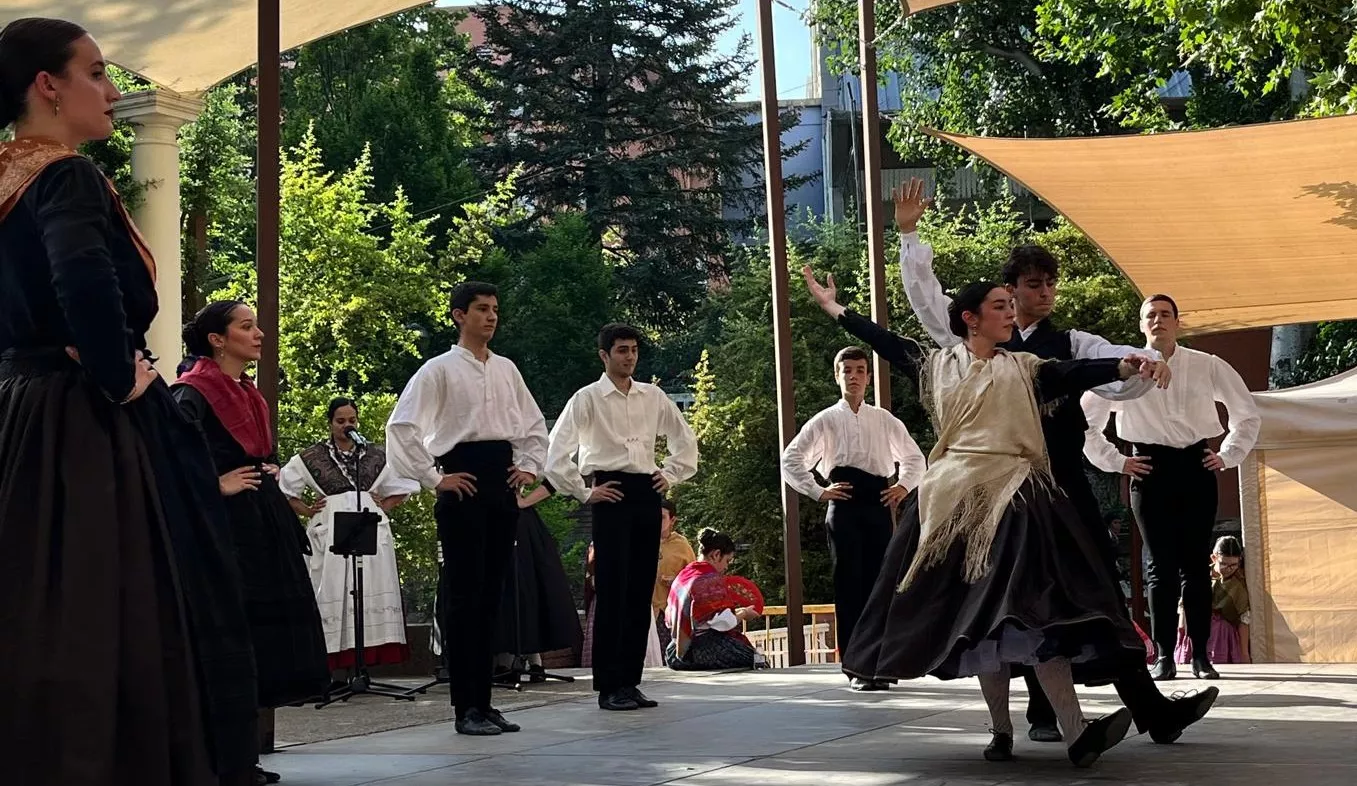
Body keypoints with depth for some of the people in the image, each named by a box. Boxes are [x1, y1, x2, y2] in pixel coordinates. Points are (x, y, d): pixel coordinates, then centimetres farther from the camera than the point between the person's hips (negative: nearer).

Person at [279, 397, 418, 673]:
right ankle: (331, 662, -8)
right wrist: (307, 511, 3)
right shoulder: (311, 457, 7)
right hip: (331, 533, -2)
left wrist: (384, 507, 8)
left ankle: (368, 657, -4)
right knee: (332, 595, -6)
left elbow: (405, 485, 22)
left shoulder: (376, 456, 13)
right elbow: (284, 487, 12)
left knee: (372, 594, -4)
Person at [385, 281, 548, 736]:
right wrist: (435, 478, -11)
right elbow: (401, 426, -10)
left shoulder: (506, 369, 14)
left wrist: (529, 466, 10)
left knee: (491, 596, 8)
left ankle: (483, 702, 14)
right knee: (465, 596, -4)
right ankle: (466, 709, 0)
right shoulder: (440, 370, -3)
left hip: (502, 484, 6)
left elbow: (534, 424, 25)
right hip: (464, 485, -6)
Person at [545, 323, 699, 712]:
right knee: (612, 592, -7)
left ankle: (630, 681, 12)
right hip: (612, 494, -5)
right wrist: (584, 492, -8)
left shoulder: (653, 397, 11)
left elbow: (686, 441, 23)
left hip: (647, 494, 5)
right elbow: (557, 452, -8)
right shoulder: (587, 398, -2)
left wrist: (671, 476, 12)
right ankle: (608, 687, -2)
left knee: (641, 592, 5)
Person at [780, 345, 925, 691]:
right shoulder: (825, 420, 7)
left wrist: (904, 485, 8)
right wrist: (818, 492, -2)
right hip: (844, 505, -2)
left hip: (879, 505, 2)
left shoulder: (884, 420, 13)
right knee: (850, 586, -3)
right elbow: (790, 460, 5)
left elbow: (914, 457, 24)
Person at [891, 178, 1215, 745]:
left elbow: (1117, 372, -12)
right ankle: (1042, 709, 19)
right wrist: (909, 235, 0)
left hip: (1066, 485, 0)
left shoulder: (1072, 345, 5)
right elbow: (926, 297, 7)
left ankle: (1151, 709, 0)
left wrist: (1145, 363, -34)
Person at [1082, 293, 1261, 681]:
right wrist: (1115, 461, 2)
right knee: (1161, 565, -1)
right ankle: (1164, 657, 2)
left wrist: (1228, 456, 7)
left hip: (1196, 467, 1)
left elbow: (1248, 413, 14)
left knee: (1196, 564, 2)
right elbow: (1085, 419, 6)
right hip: (1151, 470, -1)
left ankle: (1201, 656, 7)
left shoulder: (1208, 366, 3)